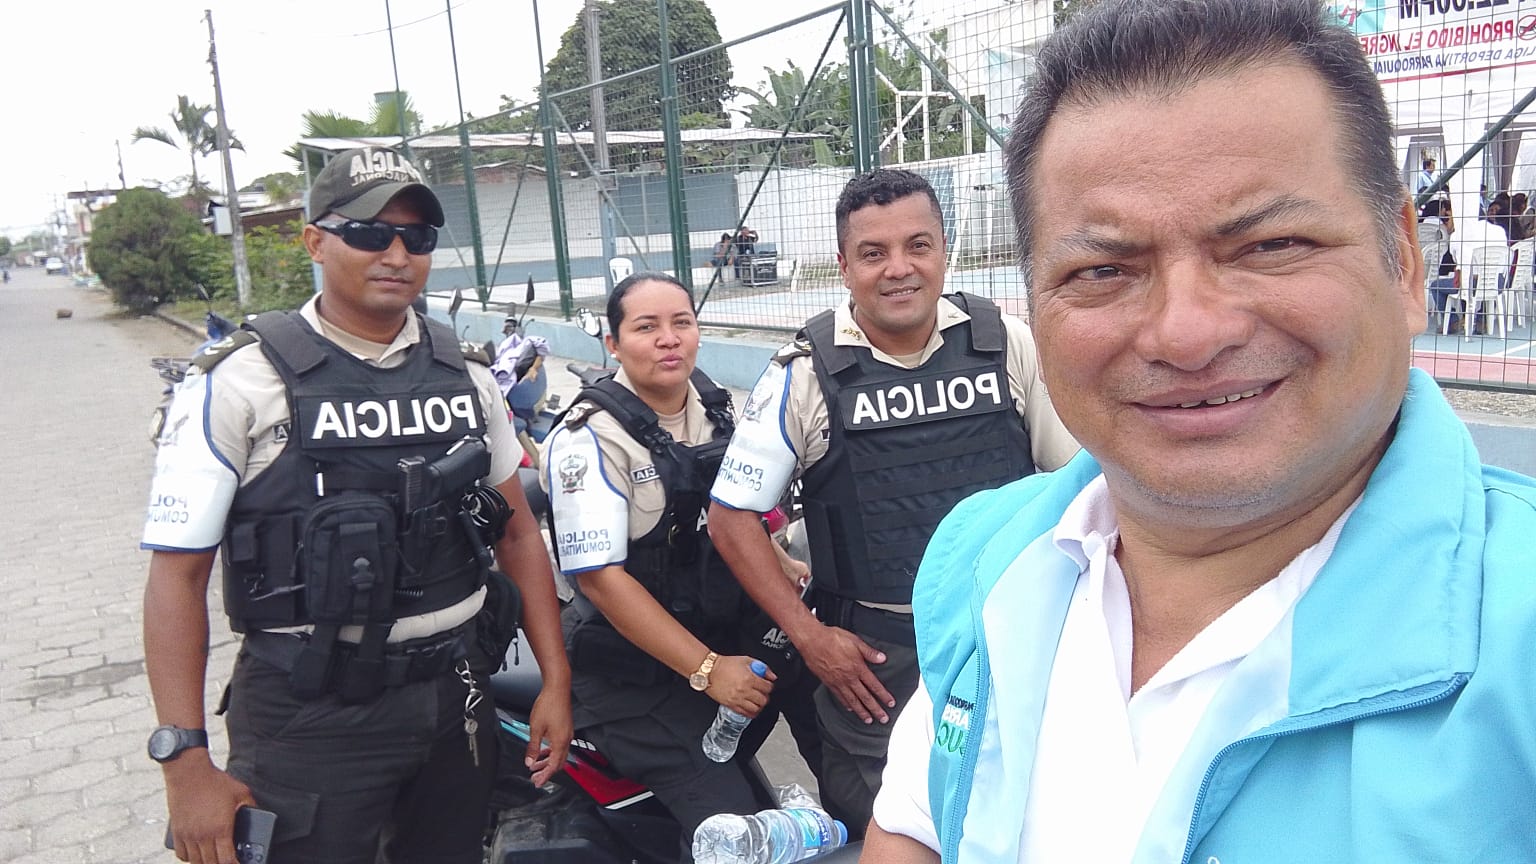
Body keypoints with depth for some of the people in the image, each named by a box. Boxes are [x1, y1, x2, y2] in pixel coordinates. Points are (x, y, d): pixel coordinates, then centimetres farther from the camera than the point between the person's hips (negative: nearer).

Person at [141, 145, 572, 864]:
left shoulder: (466, 373, 5)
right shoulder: (240, 383, -9)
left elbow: (517, 530, 10)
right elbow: (178, 573, -9)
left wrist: (554, 682, 6)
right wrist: (185, 762, -14)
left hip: (457, 697, 5)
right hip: (312, 719, -4)